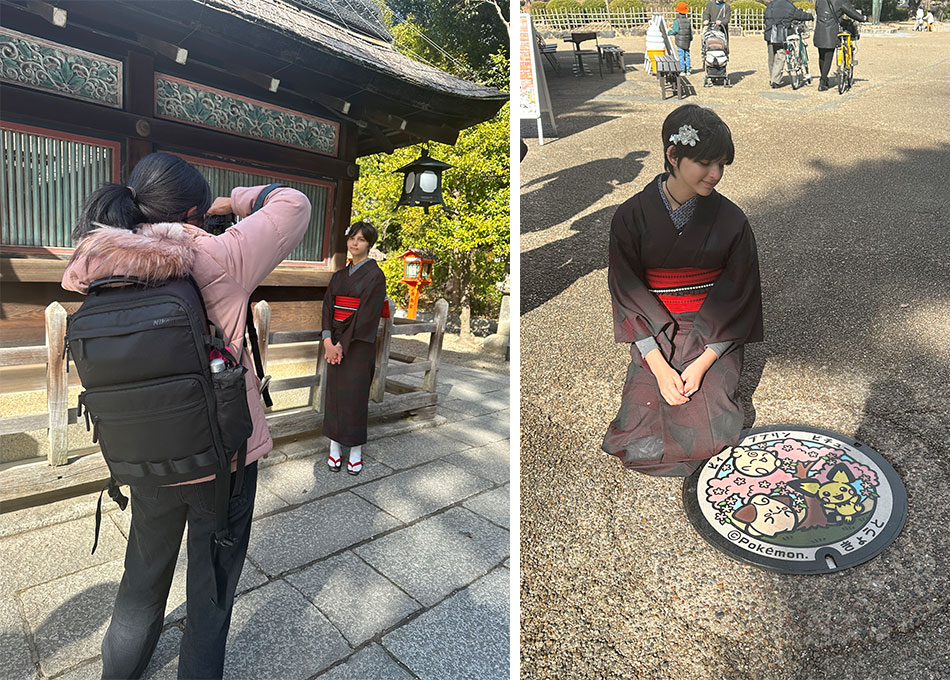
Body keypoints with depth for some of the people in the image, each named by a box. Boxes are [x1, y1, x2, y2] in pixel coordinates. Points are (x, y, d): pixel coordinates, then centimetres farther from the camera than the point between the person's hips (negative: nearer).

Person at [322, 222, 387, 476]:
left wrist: (343, 343, -14)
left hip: (358, 343, -5)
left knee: (355, 393, -1)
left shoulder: (375, 275, -6)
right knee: (334, 392, 8)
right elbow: (327, 307, 6)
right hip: (335, 342, 5)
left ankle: (356, 451, 13)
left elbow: (368, 312, -13)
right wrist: (328, 340, -8)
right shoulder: (340, 275, 12)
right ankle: (334, 447, 19)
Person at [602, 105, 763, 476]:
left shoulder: (730, 220, -7)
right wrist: (659, 367, -15)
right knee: (640, 443, -12)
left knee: (705, 438, -15)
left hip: (713, 339, 0)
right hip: (654, 338, 0)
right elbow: (628, 294, -8)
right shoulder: (632, 217, -8)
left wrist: (702, 363, -15)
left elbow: (737, 297, -4)